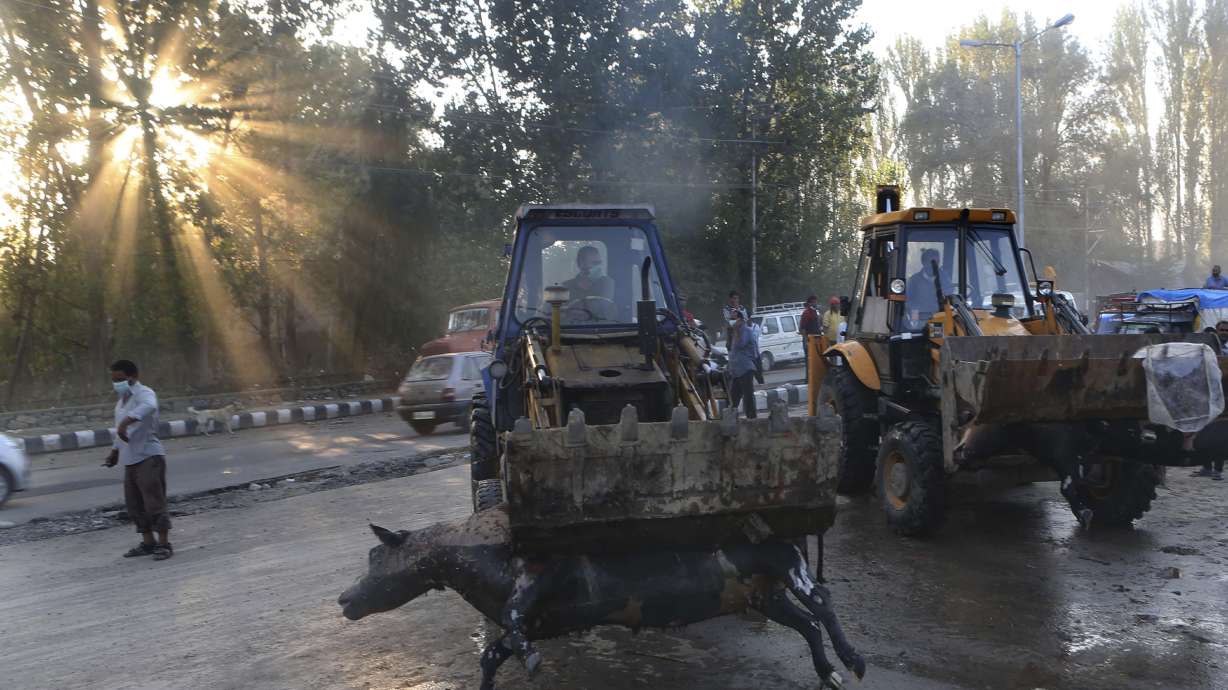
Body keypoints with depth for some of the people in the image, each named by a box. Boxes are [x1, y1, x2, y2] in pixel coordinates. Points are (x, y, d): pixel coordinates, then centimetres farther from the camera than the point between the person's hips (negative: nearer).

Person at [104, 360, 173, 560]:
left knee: (154, 502, -8)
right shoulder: (122, 400, 17)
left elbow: (149, 406, -38)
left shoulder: (144, 393, -12)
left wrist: (127, 420, -50)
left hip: (148, 457, -9)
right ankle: (148, 543, 21)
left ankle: (164, 544, -2)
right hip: (130, 460, 9)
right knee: (134, 504, 12)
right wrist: (115, 451, 22)